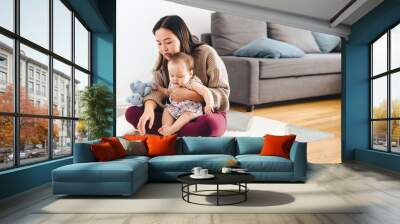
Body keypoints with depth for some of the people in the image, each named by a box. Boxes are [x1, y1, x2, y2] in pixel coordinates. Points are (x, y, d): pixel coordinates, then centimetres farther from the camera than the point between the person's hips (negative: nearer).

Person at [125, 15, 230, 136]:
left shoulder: (206, 54, -14)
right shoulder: (163, 59, 0)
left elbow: (223, 94, -15)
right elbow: (157, 90, -8)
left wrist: (188, 94, -27)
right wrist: (149, 109, -30)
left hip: (207, 113, -4)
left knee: (209, 124, -41)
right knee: (131, 112, -11)